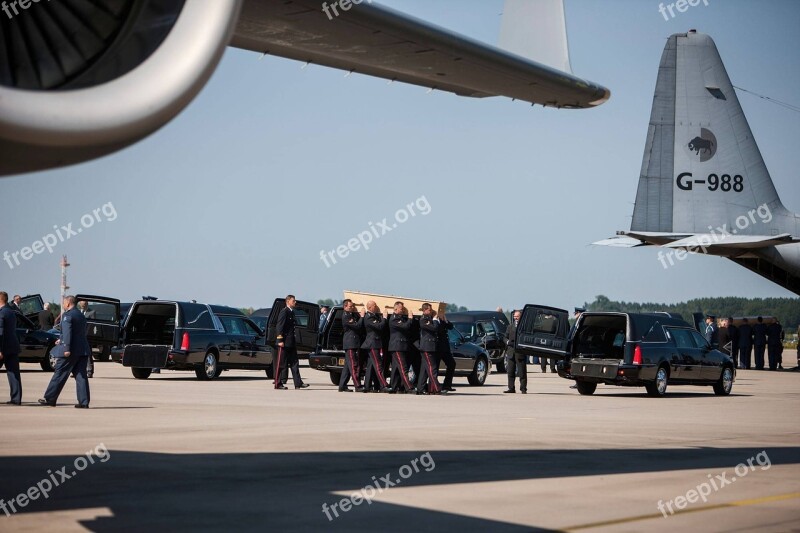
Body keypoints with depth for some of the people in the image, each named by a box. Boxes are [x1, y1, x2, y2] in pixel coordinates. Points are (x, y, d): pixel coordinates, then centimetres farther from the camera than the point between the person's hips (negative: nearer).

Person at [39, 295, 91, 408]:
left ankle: (50, 399, 8)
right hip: (83, 350, 7)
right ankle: (84, 402, 0)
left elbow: (67, 332, -19)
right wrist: (62, 341, 30)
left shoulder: (67, 315, -8)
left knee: (59, 375, 1)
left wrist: (66, 348, -24)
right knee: (81, 375, 5)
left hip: (71, 351, -7)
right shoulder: (81, 315, 18)